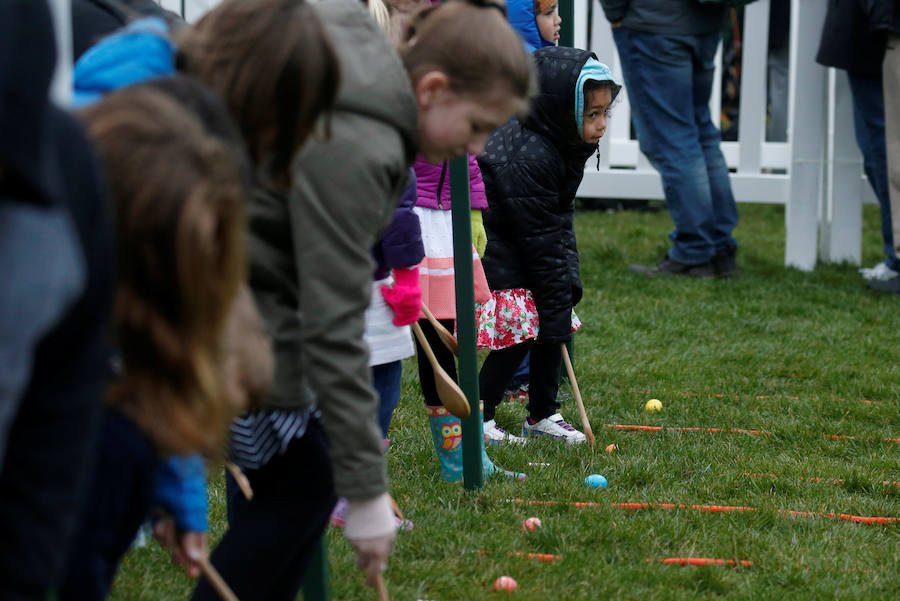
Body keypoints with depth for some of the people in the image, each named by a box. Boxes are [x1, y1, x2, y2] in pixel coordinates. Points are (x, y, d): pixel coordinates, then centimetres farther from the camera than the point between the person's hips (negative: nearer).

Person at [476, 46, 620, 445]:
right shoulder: (524, 160, -31)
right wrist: (557, 308, -22)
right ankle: (476, 418, -2)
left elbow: (560, 221, 7)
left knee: (557, 320, 5)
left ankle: (543, 415, 17)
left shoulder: (565, 146, -1)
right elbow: (541, 241, -27)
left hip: (517, 249, 9)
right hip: (492, 253, -9)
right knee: (521, 332, -13)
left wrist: (569, 278, -2)